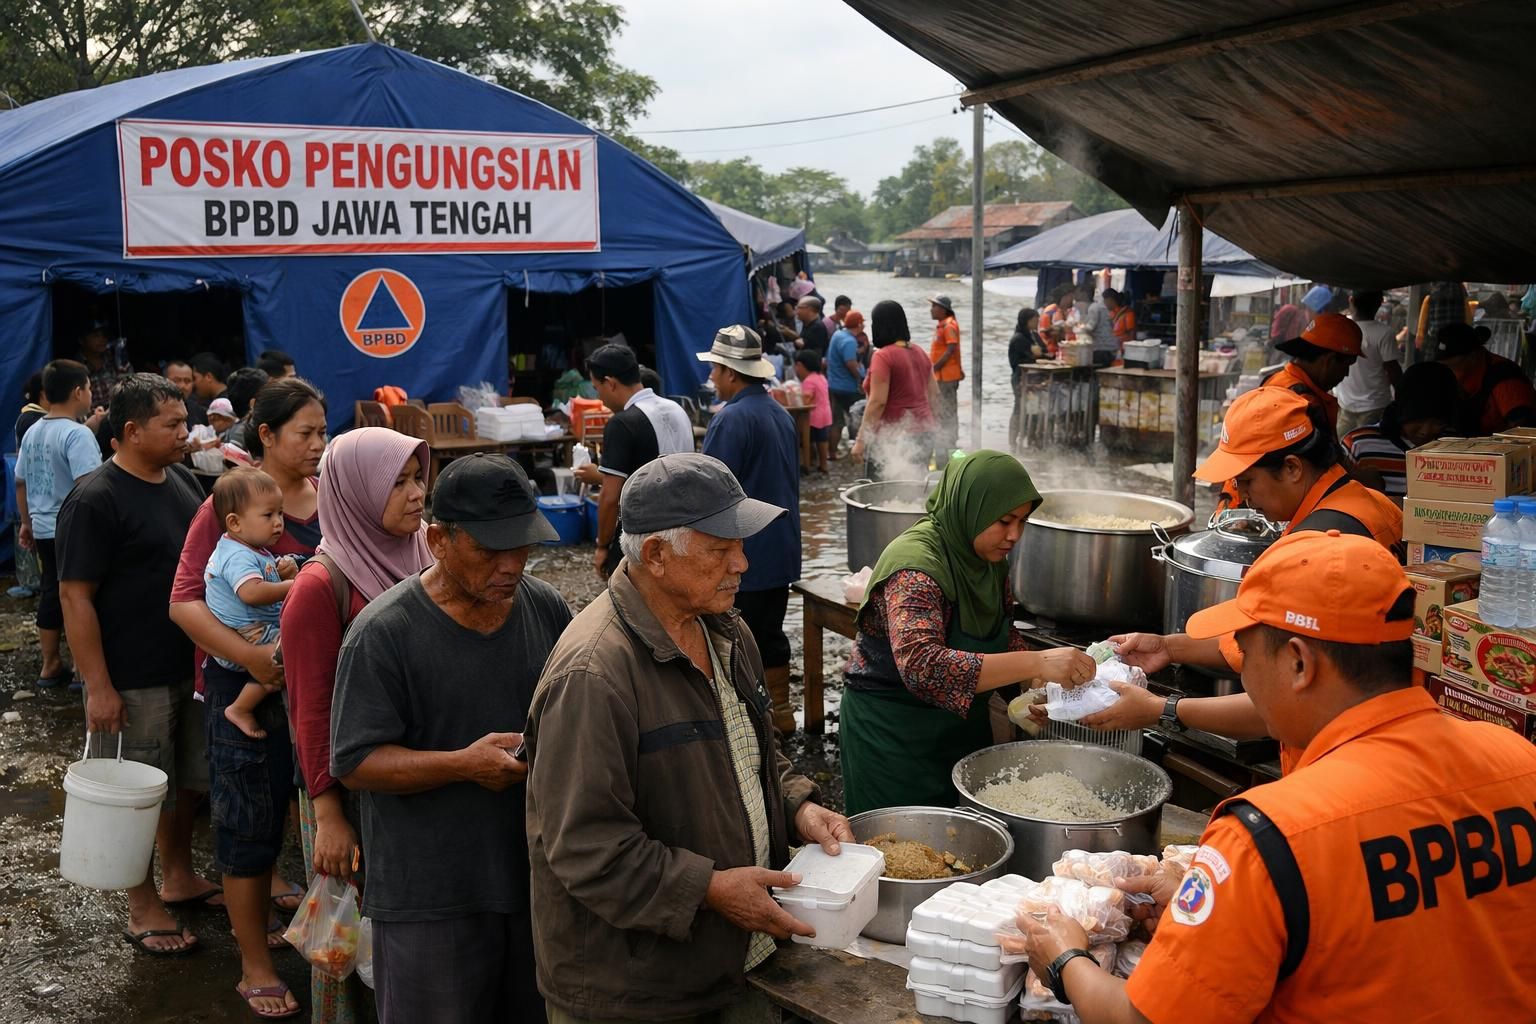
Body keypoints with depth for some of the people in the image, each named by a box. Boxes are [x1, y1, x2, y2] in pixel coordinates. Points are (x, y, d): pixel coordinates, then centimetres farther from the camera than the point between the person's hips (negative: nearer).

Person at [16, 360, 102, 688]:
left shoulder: (32, 432, 10)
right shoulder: (77, 433, -18)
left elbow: (20, 482, 17)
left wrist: (26, 522, 27)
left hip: (44, 529, 8)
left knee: (51, 592, 16)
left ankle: (50, 665, 24)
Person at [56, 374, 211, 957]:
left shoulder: (183, 482, 6)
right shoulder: (94, 501, -17)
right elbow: (75, 597, -17)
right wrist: (98, 688, -19)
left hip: (192, 666, 8)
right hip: (133, 681, -7)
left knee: (186, 778, 19)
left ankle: (179, 877, 37)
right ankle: (143, 910, 19)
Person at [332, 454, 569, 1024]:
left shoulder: (546, 608, 2)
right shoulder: (384, 632, -13)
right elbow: (354, 763, -14)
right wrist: (464, 764, -26)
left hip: (538, 878, 5)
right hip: (431, 898, -5)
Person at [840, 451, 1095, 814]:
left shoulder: (991, 559, -1)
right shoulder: (915, 566, -26)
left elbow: (1005, 637, 12)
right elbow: (921, 666, -40)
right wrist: (1036, 664, -43)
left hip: (965, 724, 8)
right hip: (894, 735, -7)